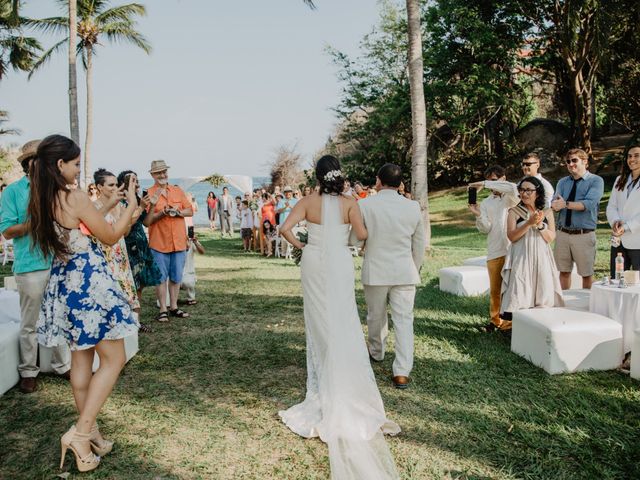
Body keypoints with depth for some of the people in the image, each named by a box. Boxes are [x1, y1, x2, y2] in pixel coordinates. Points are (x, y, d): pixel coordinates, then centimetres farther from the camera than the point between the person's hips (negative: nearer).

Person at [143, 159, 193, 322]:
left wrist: (177, 212, -10)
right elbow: (146, 221, -9)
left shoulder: (178, 191, 9)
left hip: (179, 241, 4)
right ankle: (162, 310, 13)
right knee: (161, 278, 4)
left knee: (176, 277, 12)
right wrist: (162, 212, -21)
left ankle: (174, 307, 24)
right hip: (159, 243, -4)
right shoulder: (149, 194, -4)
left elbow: (190, 211, 8)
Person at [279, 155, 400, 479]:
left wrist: (298, 245, 3)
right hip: (341, 265, 0)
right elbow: (362, 235, -10)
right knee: (344, 323, 10)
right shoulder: (349, 203, -7)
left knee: (320, 321, 12)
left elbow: (285, 228, -14)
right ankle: (347, 380, 16)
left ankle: (325, 382, 23)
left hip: (314, 264, 1)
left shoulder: (308, 202, -6)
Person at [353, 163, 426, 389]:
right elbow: (419, 244, 5)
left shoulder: (365, 205, -11)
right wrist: (416, 268, 19)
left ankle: (376, 352, 42)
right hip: (405, 272, 1)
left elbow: (355, 239, -3)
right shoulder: (413, 207, -4)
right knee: (404, 320, 4)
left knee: (376, 316, 19)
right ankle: (402, 372, 0)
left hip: (375, 271, 0)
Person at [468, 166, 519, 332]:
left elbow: (512, 188, -22)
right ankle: (495, 320, 17)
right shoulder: (486, 203, 15)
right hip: (494, 252, 4)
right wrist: (478, 215, -13)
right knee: (494, 289, 8)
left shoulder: (511, 199, 4)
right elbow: (485, 228, 6)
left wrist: (484, 184, -18)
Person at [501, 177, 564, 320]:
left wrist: (540, 225, -12)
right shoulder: (514, 212, 3)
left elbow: (551, 238, 3)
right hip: (521, 259, -2)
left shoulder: (547, 213, 9)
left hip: (541, 259, 2)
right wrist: (529, 223, -17)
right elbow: (511, 236, -8)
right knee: (520, 296, -7)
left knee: (543, 296, 1)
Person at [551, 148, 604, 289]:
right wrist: (555, 205, -26)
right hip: (563, 233, 4)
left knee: (586, 274, 6)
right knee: (564, 271, 12)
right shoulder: (562, 182, 12)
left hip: (584, 235, -4)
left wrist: (566, 204, -25)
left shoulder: (596, 181, -2)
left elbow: (589, 203, -17)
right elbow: (555, 203, -2)